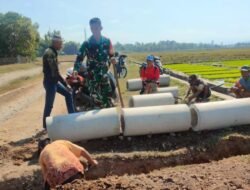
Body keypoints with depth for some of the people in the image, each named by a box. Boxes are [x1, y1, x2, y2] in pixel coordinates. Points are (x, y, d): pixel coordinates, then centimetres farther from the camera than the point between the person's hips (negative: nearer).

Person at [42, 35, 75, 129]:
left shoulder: (52, 52, 11)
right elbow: (55, 72, -27)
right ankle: (46, 125, 15)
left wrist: (64, 83, 22)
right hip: (50, 82, -10)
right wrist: (65, 84, -24)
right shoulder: (49, 53, -21)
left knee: (68, 94, 14)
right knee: (49, 105, 1)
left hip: (54, 81, 10)